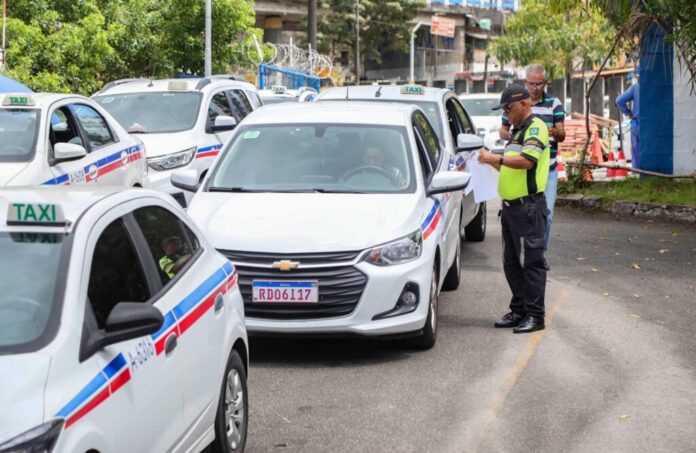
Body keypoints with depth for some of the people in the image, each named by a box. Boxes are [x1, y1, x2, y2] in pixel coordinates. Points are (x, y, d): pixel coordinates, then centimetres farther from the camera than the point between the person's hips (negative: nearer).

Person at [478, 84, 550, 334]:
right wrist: (492, 161, 11)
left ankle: (535, 315, -2)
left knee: (531, 262, -6)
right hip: (510, 206, 10)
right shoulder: (516, 130, 21)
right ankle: (519, 311, 21)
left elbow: (527, 161, -22)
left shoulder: (535, 127, -9)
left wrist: (497, 158, -15)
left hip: (528, 206, -10)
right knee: (511, 263, 13)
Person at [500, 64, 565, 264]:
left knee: (546, 213, -4)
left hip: (547, 170, 0)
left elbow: (562, 134, 1)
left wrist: (555, 132, -24)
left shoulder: (554, 103, 6)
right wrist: (513, 136, -9)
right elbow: (503, 131, 15)